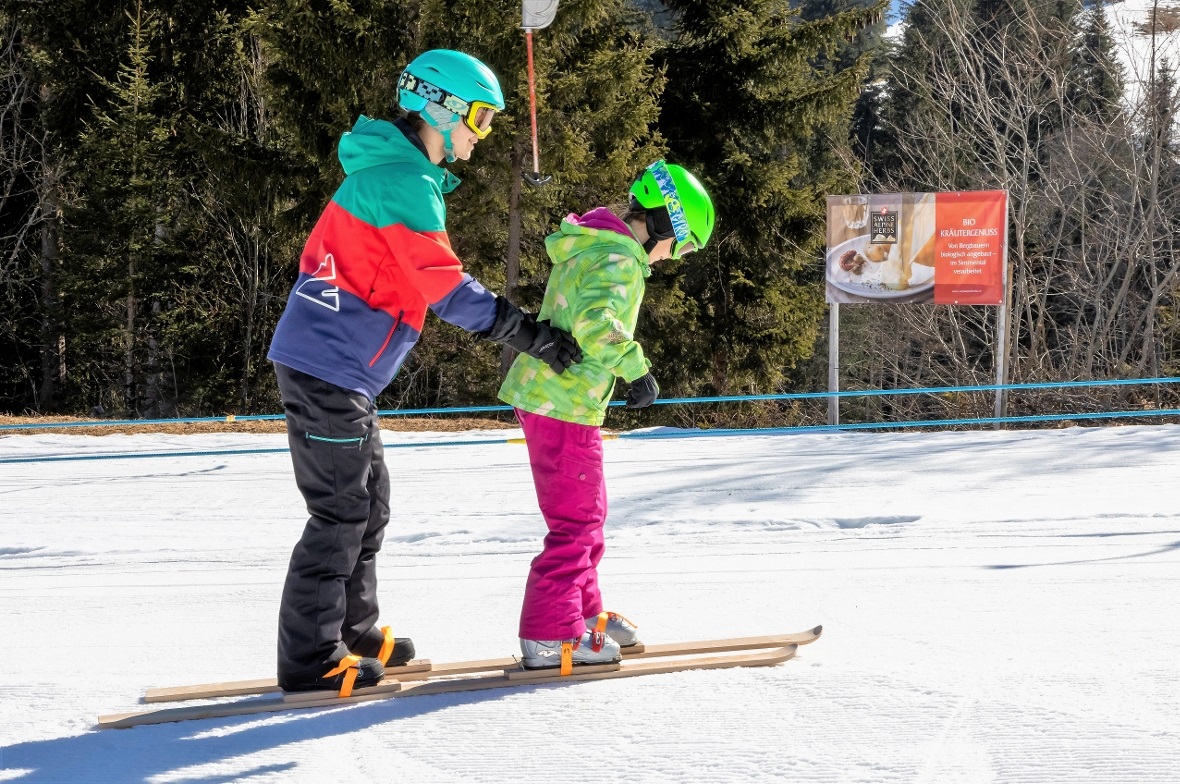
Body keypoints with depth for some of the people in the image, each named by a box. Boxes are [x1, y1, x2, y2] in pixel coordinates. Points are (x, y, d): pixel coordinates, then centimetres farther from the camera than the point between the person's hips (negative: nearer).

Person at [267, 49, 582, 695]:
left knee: (367, 504, 17)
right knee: (341, 512, -5)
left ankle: (352, 633, 27)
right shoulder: (405, 180, -16)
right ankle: (311, 661, 0)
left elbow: (423, 281, 19)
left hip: (338, 370, 10)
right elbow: (445, 286, -20)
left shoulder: (391, 171, 16)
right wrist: (530, 335, -18)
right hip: (329, 368, -10)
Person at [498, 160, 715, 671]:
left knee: (586, 514, 20)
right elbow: (596, 322, -34)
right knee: (577, 519, -6)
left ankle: (582, 614, 30)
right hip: (565, 405, -10)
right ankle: (551, 636, -5)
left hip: (545, 394, 10)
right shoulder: (619, 260, -18)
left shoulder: (587, 246, 14)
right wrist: (637, 368, -23)